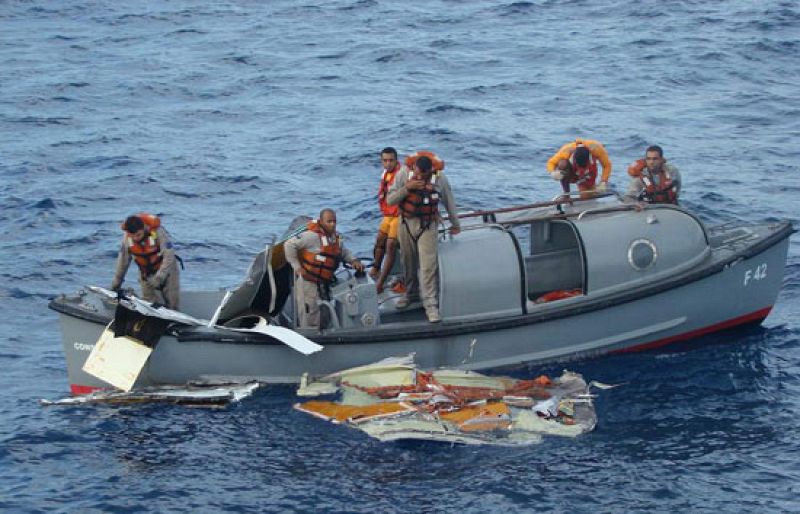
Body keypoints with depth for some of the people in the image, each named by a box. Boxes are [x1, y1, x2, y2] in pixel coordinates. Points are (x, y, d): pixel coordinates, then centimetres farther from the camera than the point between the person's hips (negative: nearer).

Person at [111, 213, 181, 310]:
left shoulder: (158, 232, -28)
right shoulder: (127, 237, -15)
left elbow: (169, 256, -25)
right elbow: (123, 260, 0)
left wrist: (159, 278, -30)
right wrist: (116, 281, 6)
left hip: (166, 270, -3)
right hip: (146, 275, 3)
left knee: (172, 305, 1)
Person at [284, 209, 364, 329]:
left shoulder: (337, 238, 7)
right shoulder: (313, 236, -19)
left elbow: (344, 252, 24)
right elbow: (289, 245, -18)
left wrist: (353, 261, 3)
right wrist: (297, 267, -17)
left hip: (323, 282, 8)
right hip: (307, 282, -8)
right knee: (310, 318, -6)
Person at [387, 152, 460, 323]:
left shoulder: (440, 178, -12)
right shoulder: (404, 174, -11)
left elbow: (449, 202, 4)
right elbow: (390, 200, -12)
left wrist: (455, 224, 15)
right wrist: (407, 188, -26)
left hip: (428, 226, -2)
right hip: (406, 223, 2)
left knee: (429, 266, -10)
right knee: (409, 263, 15)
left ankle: (431, 305, -9)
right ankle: (411, 293, 37)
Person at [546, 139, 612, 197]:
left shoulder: (595, 148, -35)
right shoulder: (566, 151, -37)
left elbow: (607, 166, -22)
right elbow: (551, 163, -23)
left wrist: (603, 182, -31)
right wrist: (553, 173, -45)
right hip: (571, 174, -1)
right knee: (562, 163, -35)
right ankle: (566, 194, -20)